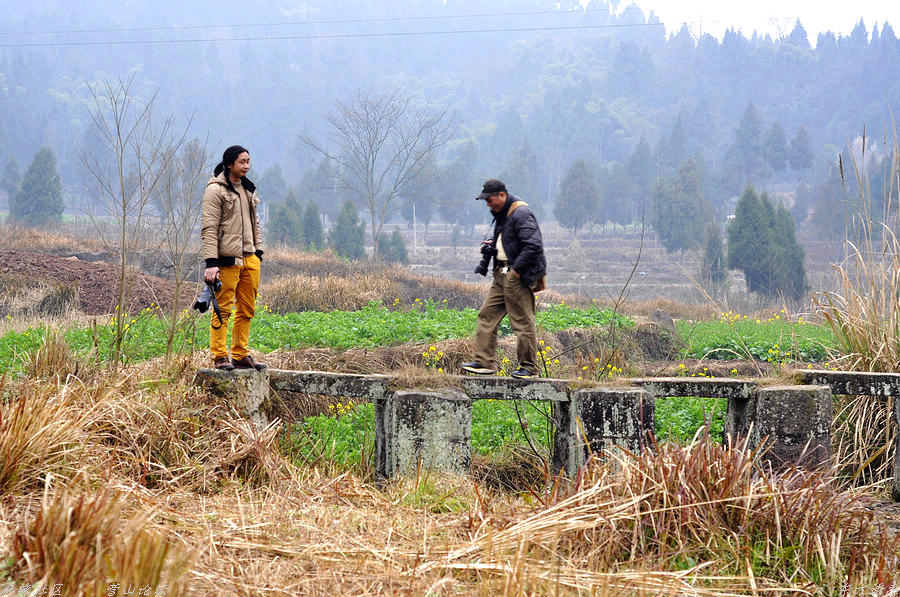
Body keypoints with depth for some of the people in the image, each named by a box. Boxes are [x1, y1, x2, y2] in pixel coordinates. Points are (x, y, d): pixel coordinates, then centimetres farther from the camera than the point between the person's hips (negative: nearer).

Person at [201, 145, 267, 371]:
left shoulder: (248, 189, 17)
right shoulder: (216, 190, -7)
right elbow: (209, 228, -12)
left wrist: (258, 251, 17)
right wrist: (211, 263, -19)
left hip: (250, 258, 8)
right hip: (228, 259, -8)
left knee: (247, 309, 8)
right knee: (223, 308, -5)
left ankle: (241, 355, 15)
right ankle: (220, 357, -1)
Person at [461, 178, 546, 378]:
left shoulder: (521, 214, -16)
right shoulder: (502, 214, 15)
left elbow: (534, 246, -23)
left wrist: (516, 270, -19)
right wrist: (490, 245, 10)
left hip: (518, 276, -10)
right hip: (502, 274, 10)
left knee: (523, 322, -4)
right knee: (487, 315, 8)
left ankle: (529, 368, 3)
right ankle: (484, 362, 10)